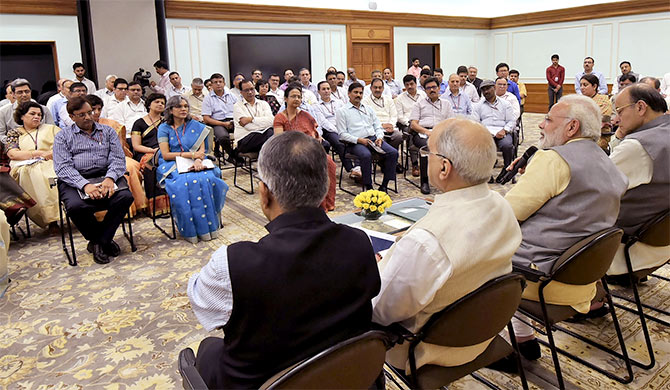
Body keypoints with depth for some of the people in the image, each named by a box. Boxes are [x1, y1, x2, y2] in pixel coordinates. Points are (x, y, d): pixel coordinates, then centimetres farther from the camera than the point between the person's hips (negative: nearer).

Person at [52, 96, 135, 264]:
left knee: (125, 197, -29)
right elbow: (63, 167, -2)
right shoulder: (63, 136, 12)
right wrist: (85, 185, -20)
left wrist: (110, 178, -15)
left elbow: (118, 158, 7)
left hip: (106, 175, 2)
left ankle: (99, 241, -10)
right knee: (76, 206, -34)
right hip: (75, 180, -1)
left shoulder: (107, 131, 18)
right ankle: (105, 240, -6)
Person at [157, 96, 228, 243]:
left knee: (208, 179, -32)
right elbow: (165, 154, -3)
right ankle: (190, 230, -26)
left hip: (194, 165, 2)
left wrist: (198, 160, -18)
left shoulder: (195, 126, 14)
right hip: (172, 166, -2)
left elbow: (202, 149, 5)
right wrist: (190, 155, -11)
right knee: (186, 183, -35)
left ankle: (208, 225, -23)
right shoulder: (164, 128, 7)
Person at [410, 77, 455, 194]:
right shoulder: (420, 104, 21)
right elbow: (413, 124, 8)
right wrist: (426, 131, -10)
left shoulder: (446, 104, 26)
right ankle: (424, 182, -30)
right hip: (422, 134, -1)